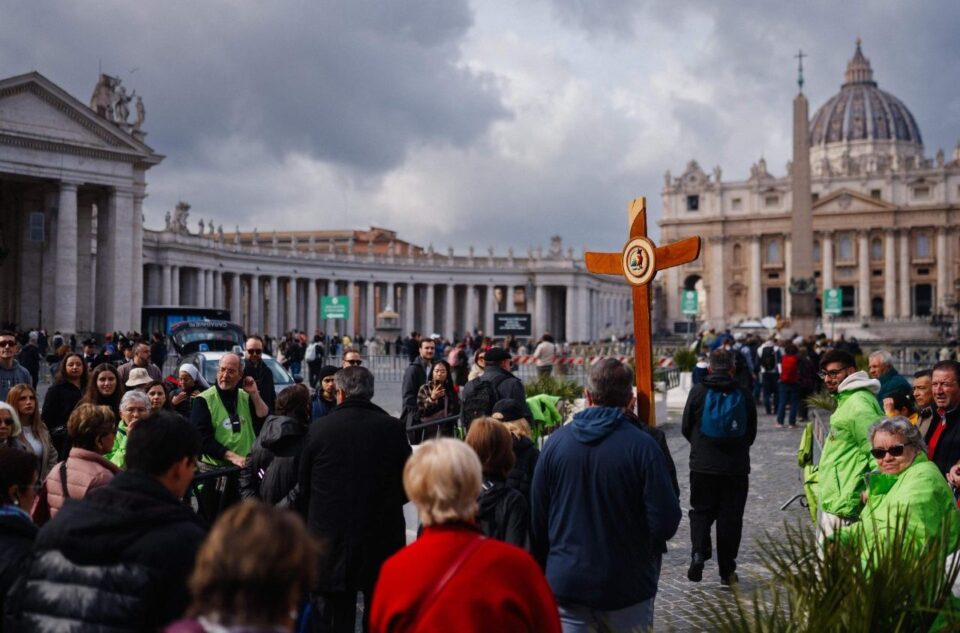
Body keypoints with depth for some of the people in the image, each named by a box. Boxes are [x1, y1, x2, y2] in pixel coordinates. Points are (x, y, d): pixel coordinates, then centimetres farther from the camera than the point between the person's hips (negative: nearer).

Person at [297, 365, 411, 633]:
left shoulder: (318, 430, -6)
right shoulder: (392, 428, -6)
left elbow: (304, 489, 2)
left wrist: (316, 523, 18)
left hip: (332, 540, 0)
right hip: (381, 540, 1)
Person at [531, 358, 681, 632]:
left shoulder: (555, 441, -5)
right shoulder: (642, 446, -15)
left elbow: (537, 518, 1)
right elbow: (666, 524, -17)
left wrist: (545, 566, 17)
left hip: (565, 582, 2)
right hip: (626, 588, -2)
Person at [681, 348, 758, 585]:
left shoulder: (698, 392, -5)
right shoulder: (745, 395, -1)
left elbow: (686, 428, 3)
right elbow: (751, 433, 8)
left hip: (703, 465, -1)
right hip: (737, 468, 1)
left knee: (701, 512, 12)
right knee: (731, 516, 8)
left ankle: (699, 552, -10)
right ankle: (727, 571, 11)